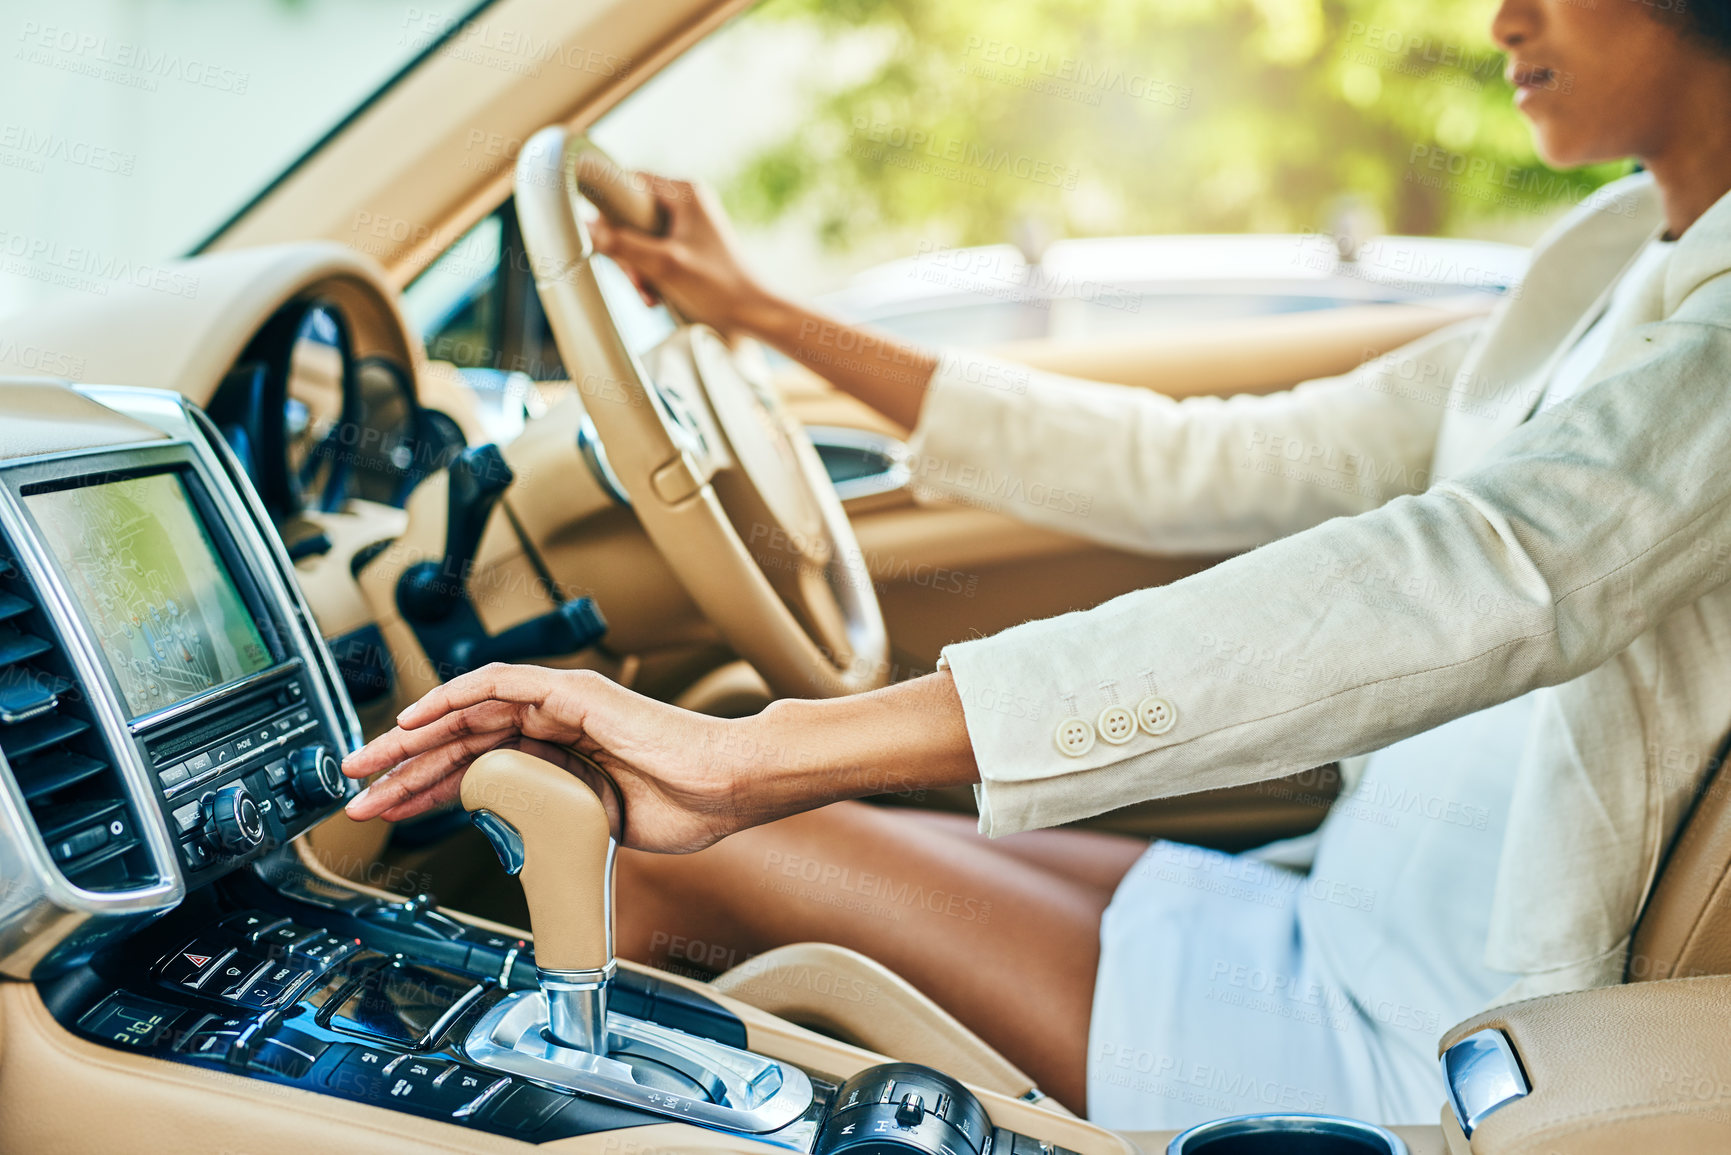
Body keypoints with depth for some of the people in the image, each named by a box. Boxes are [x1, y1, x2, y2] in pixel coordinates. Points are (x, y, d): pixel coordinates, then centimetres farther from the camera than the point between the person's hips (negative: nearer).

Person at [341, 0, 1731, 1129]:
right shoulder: (1609, 264, 11)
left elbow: (1482, 577, -37)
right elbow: (1206, 469, 8)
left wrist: (769, 754, -42)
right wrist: (781, 322, 9)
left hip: (1409, 1047, -8)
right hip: (1350, 927, 8)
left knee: (679, 847, -7)